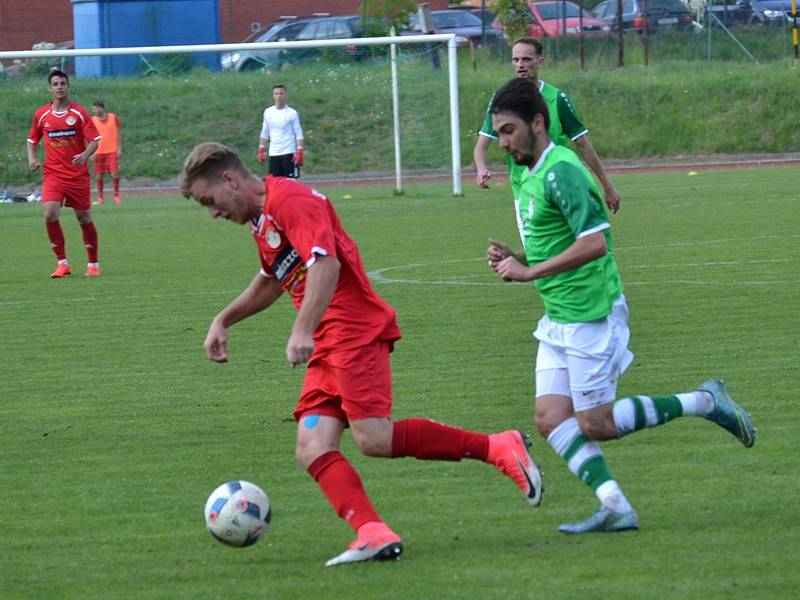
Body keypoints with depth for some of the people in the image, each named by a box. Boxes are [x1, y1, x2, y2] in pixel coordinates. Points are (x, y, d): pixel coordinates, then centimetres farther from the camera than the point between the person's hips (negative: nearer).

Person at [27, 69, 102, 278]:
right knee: (50, 214, -18)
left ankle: (93, 264, 20)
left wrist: (85, 155, -25)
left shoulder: (79, 113, -2)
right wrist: (32, 159, 0)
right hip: (53, 174, 1)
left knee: (84, 218, 5)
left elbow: (95, 140, -6)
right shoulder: (42, 115, 6)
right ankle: (62, 263, -8)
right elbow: (31, 140, 19)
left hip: (78, 174, -1)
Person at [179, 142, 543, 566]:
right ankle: (374, 534, -22)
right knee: (312, 449, -8)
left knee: (374, 439, -20)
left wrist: (303, 332, -31)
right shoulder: (261, 217, 22)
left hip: (355, 332, -10)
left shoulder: (288, 200, -9)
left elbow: (326, 263, -23)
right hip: (327, 349, 10)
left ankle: (498, 448, -9)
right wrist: (223, 320, 39)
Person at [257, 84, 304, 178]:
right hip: (273, 153, 4)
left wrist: (299, 152, -13)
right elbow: (264, 133, 16)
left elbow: (299, 135, -4)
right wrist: (261, 150, 9)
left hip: (289, 153, -4)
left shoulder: (292, 113, -3)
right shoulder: (268, 112, 9)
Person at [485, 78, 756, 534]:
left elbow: (594, 243, -27)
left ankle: (704, 403, 7)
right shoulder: (532, 176, 13)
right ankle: (614, 505, -6)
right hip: (559, 320, 10)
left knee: (595, 424, -4)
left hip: (591, 316, -10)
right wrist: (513, 259, 4)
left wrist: (530, 271, -23)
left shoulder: (561, 171, -18)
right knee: (550, 417, -3)